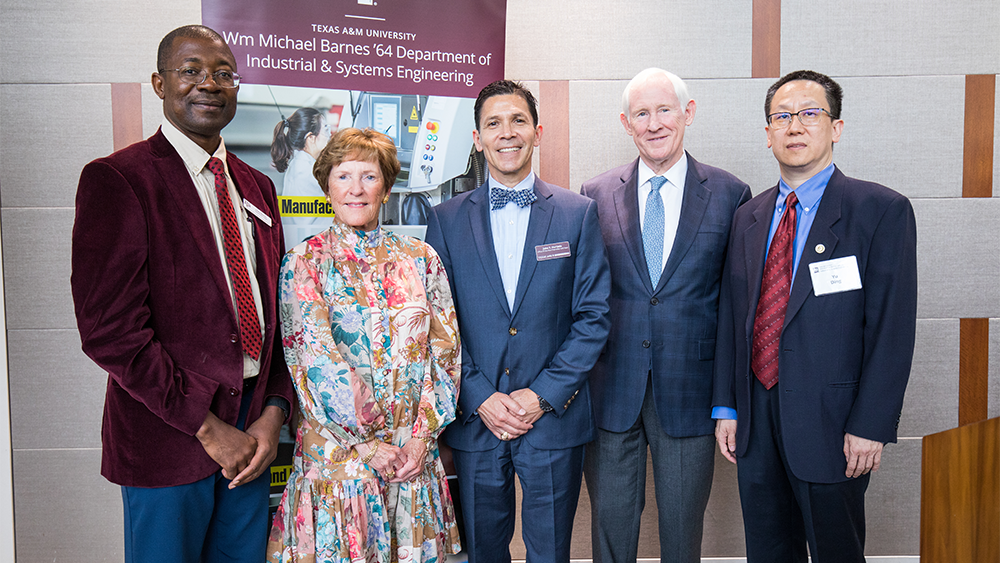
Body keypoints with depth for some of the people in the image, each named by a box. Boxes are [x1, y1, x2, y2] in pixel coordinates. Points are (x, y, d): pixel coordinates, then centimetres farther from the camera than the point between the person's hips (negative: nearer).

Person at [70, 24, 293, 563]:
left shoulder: (256, 187, 11)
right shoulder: (114, 180, -9)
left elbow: (276, 310, 10)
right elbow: (108, 330, -15)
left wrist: (274, 412, -2)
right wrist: (206, 426, -14)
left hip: (250, 433, 6)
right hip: (167, 440, -5)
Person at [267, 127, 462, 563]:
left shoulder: (421, 259, 5)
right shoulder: (305, 263, -2)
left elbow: (445, 350, 2)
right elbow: (314, 360, -10)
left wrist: (423, 433, -7)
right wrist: (366, 444, -13)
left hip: (414, 453, 3)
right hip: (335, 451, -2)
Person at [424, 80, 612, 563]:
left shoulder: (578, 214, 1)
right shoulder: (445, 219, 3)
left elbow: (593, 316, -2)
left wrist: (543, 395, -10)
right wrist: (479, 398, -8)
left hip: (554, 417, -1)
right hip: (473, 419, 1)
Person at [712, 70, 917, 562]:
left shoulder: (881, 210, -6)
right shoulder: (748, 217, 9)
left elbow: (892, 327, -10)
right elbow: (731, 316, 8)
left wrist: (870, 426, -14)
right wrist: (726, 408, 6)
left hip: (831, 421, -4)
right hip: (756, 419, 5)